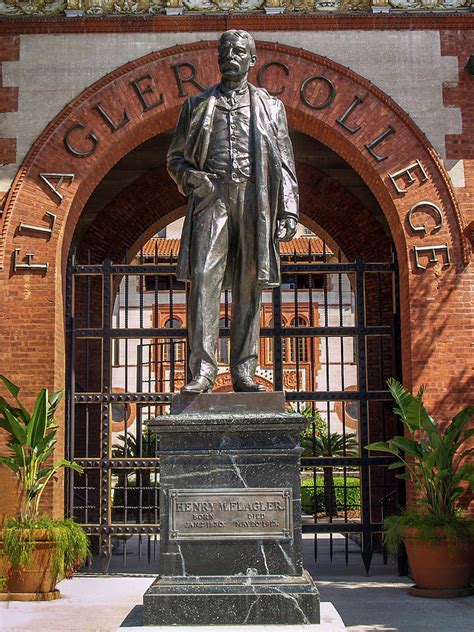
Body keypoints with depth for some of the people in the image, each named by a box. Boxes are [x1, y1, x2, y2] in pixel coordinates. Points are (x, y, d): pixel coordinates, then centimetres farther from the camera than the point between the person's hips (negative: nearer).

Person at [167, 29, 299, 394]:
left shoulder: (270, 106, 17)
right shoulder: (197, 104, 17)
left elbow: (285, 165, 11)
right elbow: (175, 156, 18)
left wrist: (288, 212, 1)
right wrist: (190, 176, -5)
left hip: (253, 199, 0)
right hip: (211, 198, 0)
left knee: (249, 287, 0)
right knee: (203, 279, -13)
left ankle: (244, 371, 4)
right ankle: (203, 369, -12)